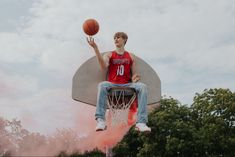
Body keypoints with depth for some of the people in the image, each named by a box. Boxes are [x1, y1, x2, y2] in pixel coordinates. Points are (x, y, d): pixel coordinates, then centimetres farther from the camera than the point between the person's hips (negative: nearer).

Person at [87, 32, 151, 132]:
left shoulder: (130, 56, 17)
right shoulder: (109, 55, 12)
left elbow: (134, 74, 16)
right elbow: (104, 67, -11)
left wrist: (135, 78, -10)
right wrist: (95, 48, -18)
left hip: (127, 85, 1)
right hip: (112, 84, -1)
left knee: (142, 86, -27)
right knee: (102, 85, -34)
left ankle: (141, 122, -34)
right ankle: (100, 121, -39)